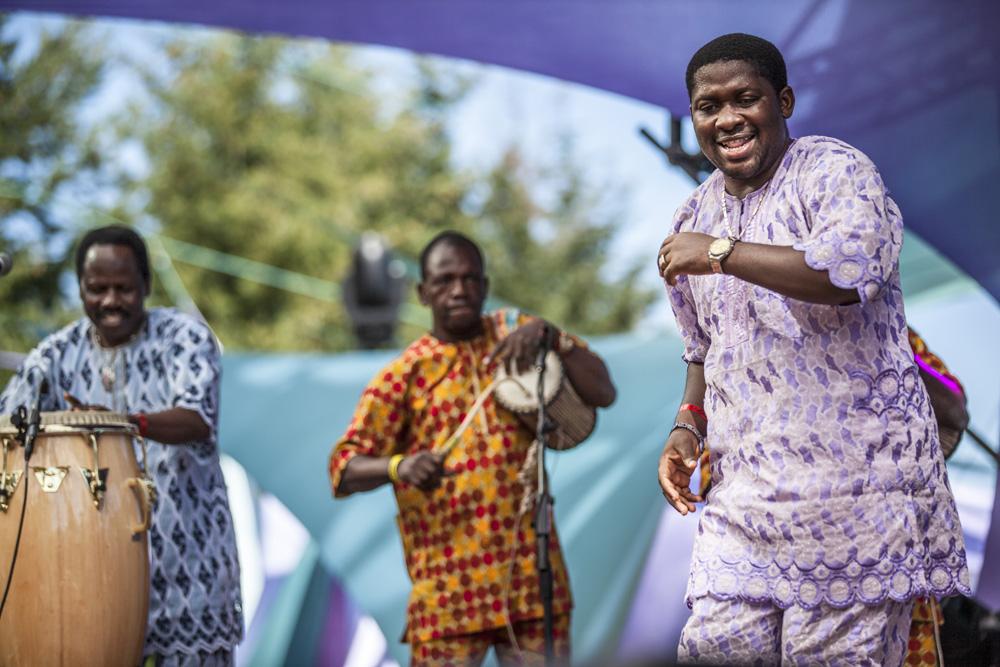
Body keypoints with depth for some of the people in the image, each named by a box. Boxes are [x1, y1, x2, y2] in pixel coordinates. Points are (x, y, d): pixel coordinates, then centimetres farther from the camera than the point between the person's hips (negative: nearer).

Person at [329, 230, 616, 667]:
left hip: (532, 577, 2)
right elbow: (343, 470, -5)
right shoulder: (404, 374, 4)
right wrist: (399, 466, -26)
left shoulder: (516, 334, 11)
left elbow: (602, 394, 4)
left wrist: (551, 337, -11)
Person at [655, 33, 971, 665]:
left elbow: (849, 272, -27)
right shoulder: (693, 219, 17)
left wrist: (722, 254, -20)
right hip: (746, 489, 6)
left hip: (854, 473, -6)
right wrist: (688, 426, 11)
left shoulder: (834, 170, -5)